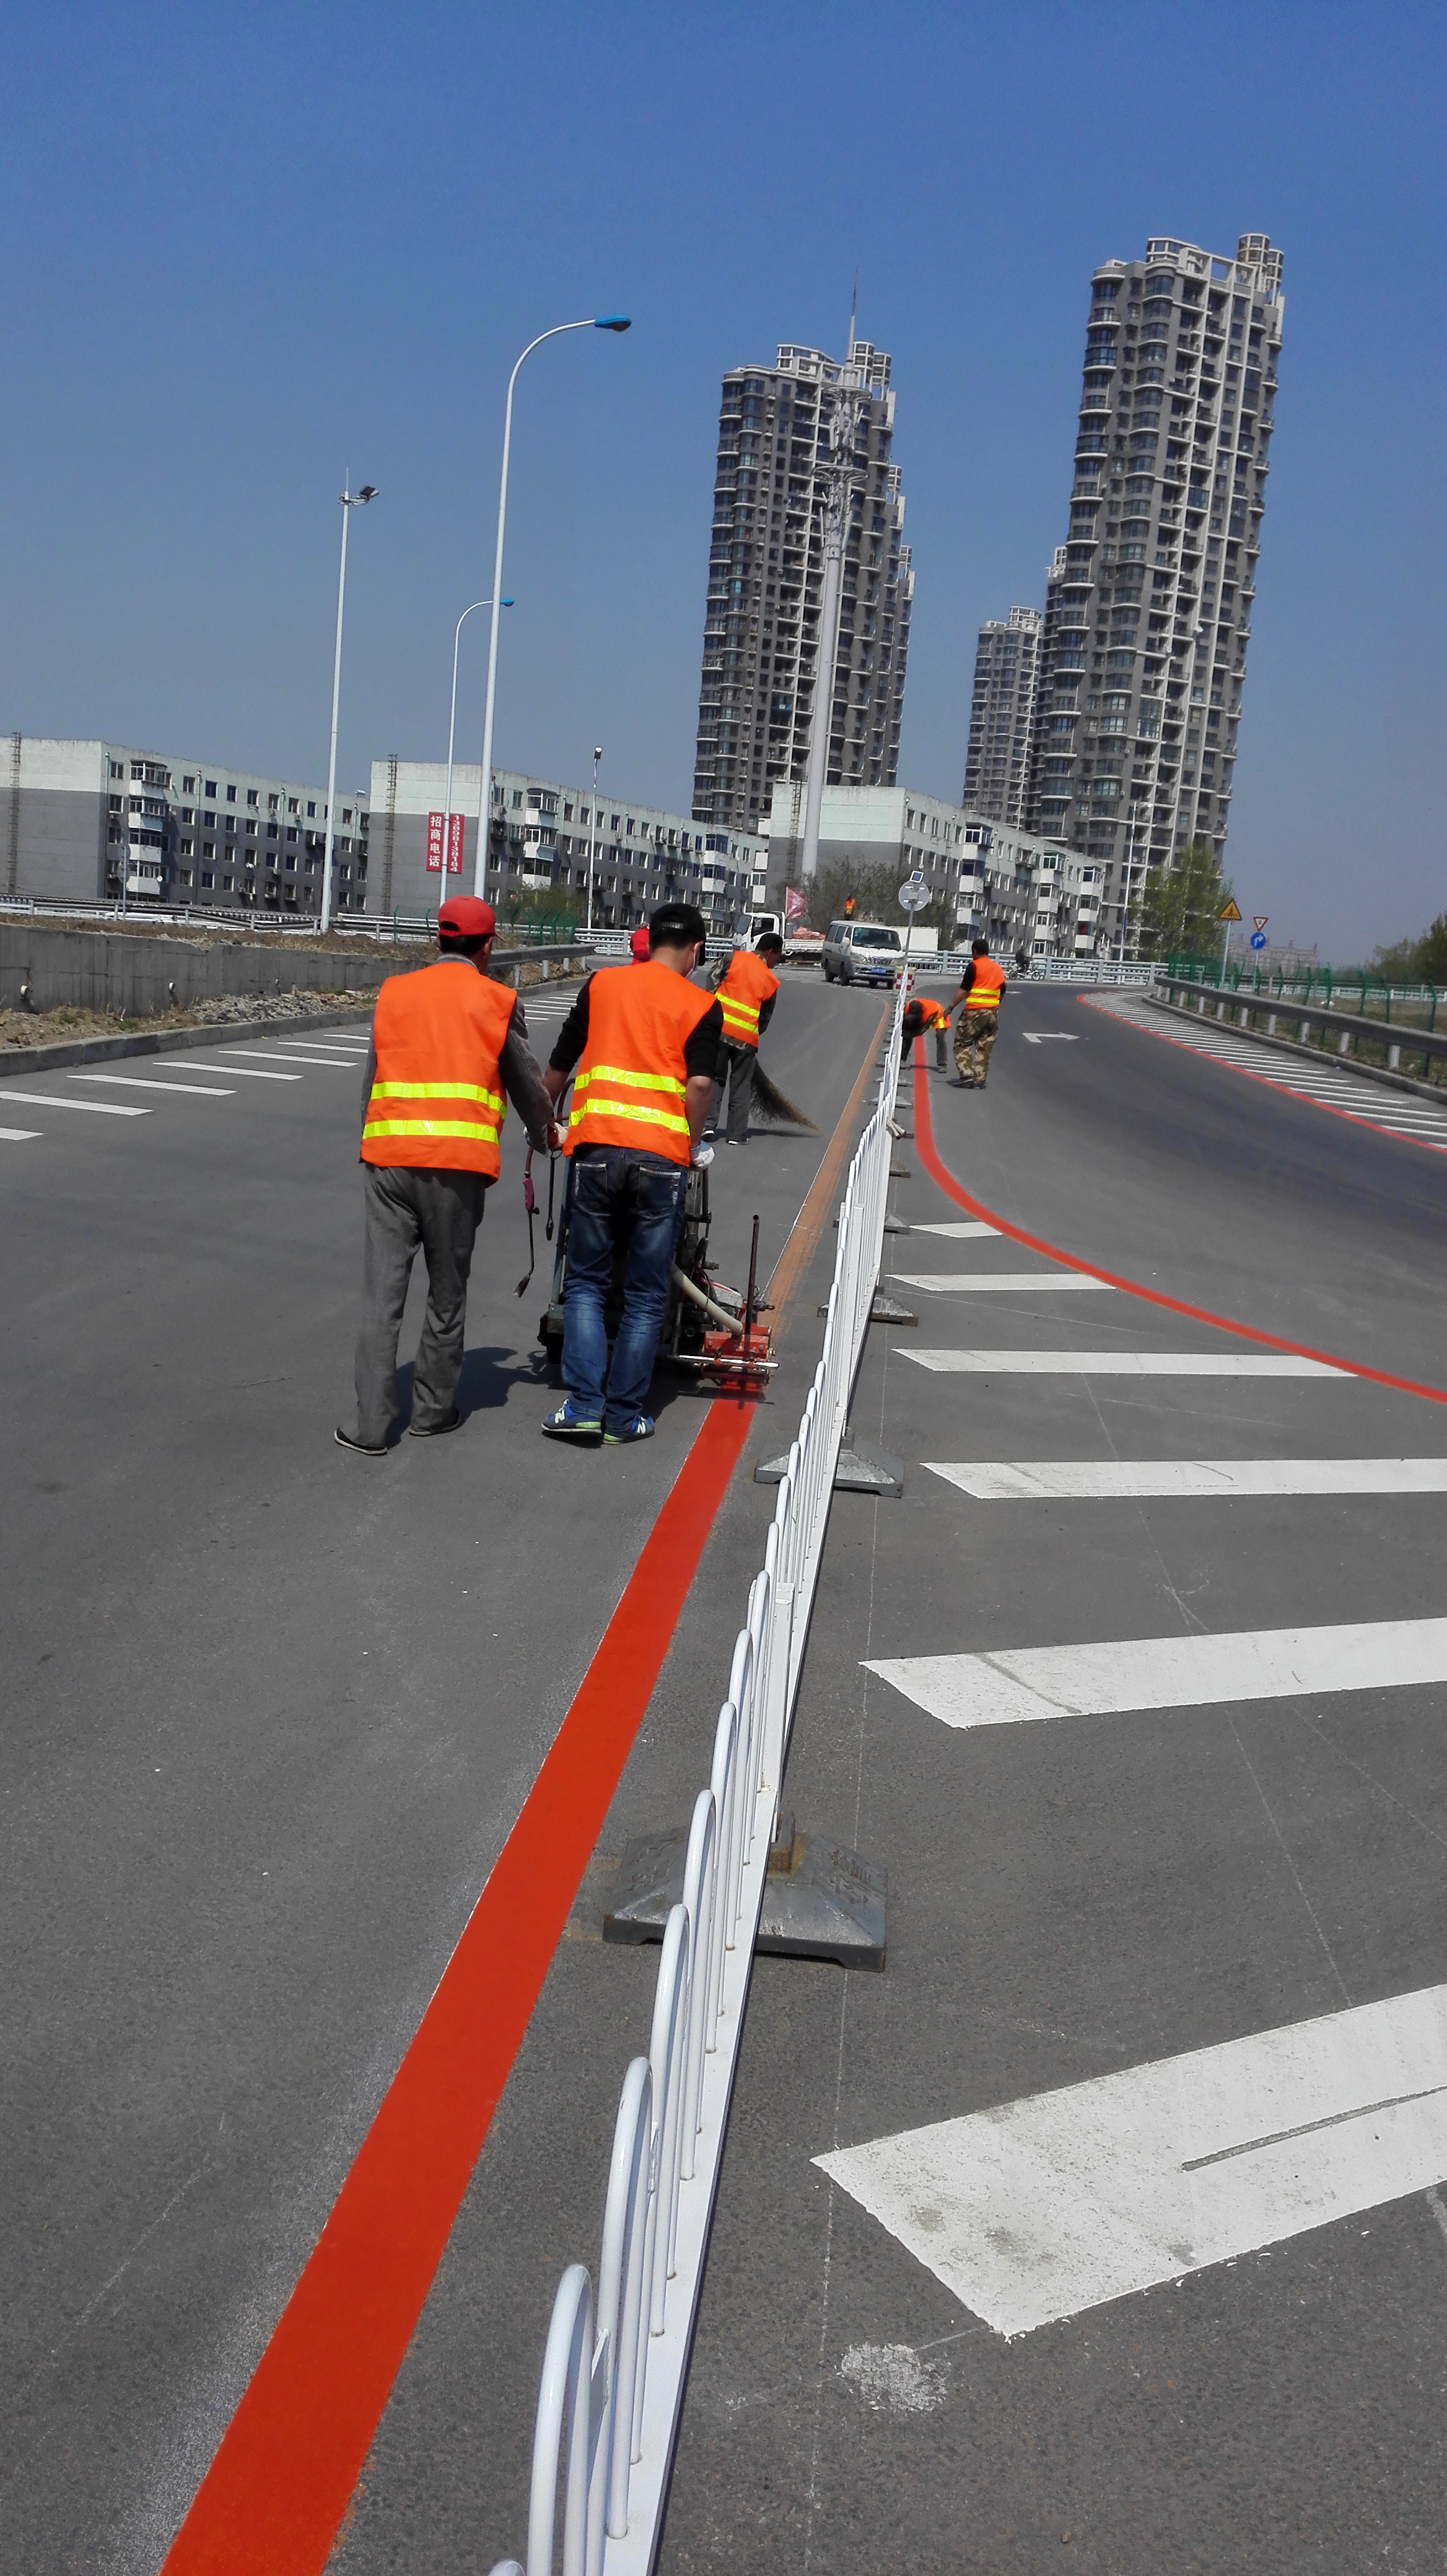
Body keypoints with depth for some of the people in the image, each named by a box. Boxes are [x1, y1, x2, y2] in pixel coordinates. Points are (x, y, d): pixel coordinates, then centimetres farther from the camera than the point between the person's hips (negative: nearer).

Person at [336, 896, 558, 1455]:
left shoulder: (394, 992, 11)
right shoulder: (497, 1001, 3)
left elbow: (372, 1078, 14)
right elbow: (526, 1081, 13)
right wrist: (547, 1134, 31)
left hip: (388, 1157, 2)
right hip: (459, 1165, -2)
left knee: (382, 1294, 3)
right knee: (447, 1293, 12)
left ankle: (371, 1424, 1)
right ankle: (433, 1410, 21)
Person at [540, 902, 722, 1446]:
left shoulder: (601, 983, 11)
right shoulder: (701, 1006, 4)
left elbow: (558, 1064, 14)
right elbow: (700, 1084, -10)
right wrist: (693, 1142, 6)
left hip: (597, 1149, 2)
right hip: (661, 1156, -1)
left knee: (586, 1284, 11)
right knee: (645, 1296, 7)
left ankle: (584, 1406, 1)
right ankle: (625, 1416, 10)